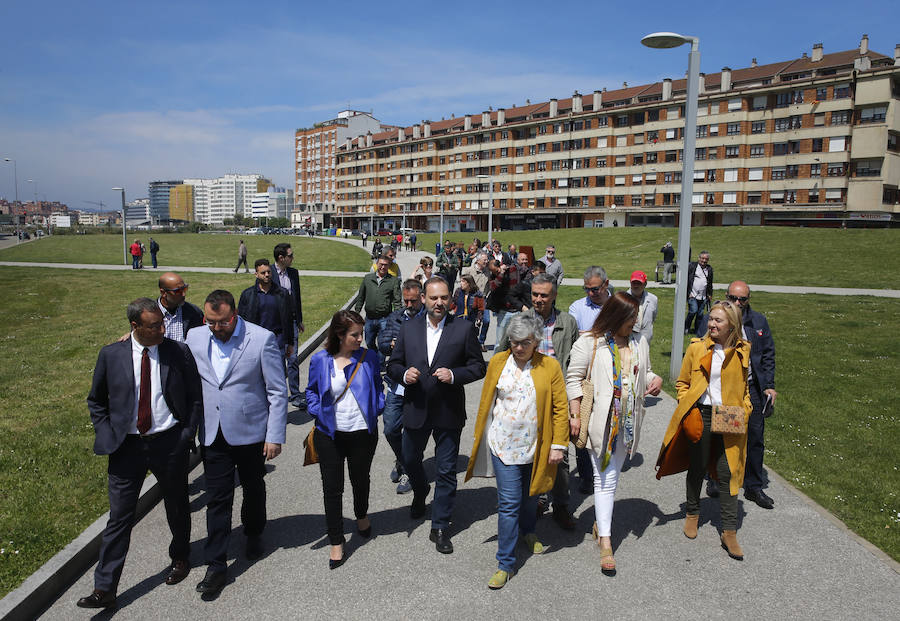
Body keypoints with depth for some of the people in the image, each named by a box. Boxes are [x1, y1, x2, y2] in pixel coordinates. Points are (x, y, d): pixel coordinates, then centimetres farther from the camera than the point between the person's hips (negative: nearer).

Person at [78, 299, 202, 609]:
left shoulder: (179, 352, -6)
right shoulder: (111, 355, -4)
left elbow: (196, 397, 3)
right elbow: (96, 401, 9)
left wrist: (188, 433, -5)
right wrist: (107, 436, -2)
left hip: (170, 443, 0)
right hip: (127, 446, 0)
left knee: (177, 508, 17)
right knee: (119, 516, 4)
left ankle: (180, 558, 41)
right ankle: (104, 589, 15)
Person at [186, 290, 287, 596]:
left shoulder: (262, 339, -14)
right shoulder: (195, 337, -2)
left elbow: (278, 392, -10)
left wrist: (275, 436, -12)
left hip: (250, 432, -2)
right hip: (213, 435, 2)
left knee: (253, 489, 18)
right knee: (217, 499, 5)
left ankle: (254, 534, 44)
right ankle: (216, 564, 18)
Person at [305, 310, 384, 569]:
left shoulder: (369, 358, -3)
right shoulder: (320, 360, -5)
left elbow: (378, 387, 10)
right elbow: (312, 391, 8)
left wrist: (377, 409, -5)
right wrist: (317, 413, -6)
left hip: (363, 433, 1)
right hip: (329, 434, -1)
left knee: (360, 480, 19)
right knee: (332, 488, 3)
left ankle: (361, 515, 50)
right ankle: (336, 542, 18)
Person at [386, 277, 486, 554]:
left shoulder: (464, 329, -6)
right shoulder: (409, 328, 2)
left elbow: (478, 366, -3)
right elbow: (393, 364, 8)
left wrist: (453, 375, -19)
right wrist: (404, 373, -13)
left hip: (448, 412, -3)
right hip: (416, 409, 3)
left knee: (446, 471, 4)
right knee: (409, 460, 20)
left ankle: (440, 527, 20)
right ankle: (420, 494, 53)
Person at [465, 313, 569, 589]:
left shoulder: (550, 366, -5)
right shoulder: (497, 362, -2)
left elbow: (560, 408, -3)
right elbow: (486, 402, 4)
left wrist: (558, 445, -6)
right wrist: (480, 437, 6)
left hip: (536, 448, 1)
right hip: (503, 445, -1)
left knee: (530, 496, 21)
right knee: (508, 503, -3)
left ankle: (527, 532, 50)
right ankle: (505, 564, 10)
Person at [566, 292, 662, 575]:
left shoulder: (639, 342, 10)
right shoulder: (589, 342, -7)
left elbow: (643, 372, 23)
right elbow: (573, 379, -6)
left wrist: (655, 379, -1)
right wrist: (575, 416, -11)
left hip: (628, 422, 5)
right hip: (600, 421, -5)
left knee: (611, 476, 14)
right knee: (605, 478, -3)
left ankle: (601, 524, 32)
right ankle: (605, 542, 3)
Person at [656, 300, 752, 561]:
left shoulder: (742, 351, 3)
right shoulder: (697, 347, -1)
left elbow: (745, 387, 15)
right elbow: (682, 383, 7)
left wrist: (745, 410, 0)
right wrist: (687, 408, -5)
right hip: (700, 416, 0)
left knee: (727, 473, 0)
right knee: (697, 468, 12)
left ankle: (729, 531, 10)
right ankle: (692, 513, 34)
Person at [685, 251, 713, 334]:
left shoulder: (709, 269, 13)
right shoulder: (692, 265, -1)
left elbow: (710, 283, 23)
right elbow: (686, 279, -4)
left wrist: (710, 294, 18)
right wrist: (688, 292, -8)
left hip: (703, 296, 4)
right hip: (692, 295, -4)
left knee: (700, 314, 6)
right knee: (693, 311, -16)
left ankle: (697, 331, 18)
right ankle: (686, 328, 2)